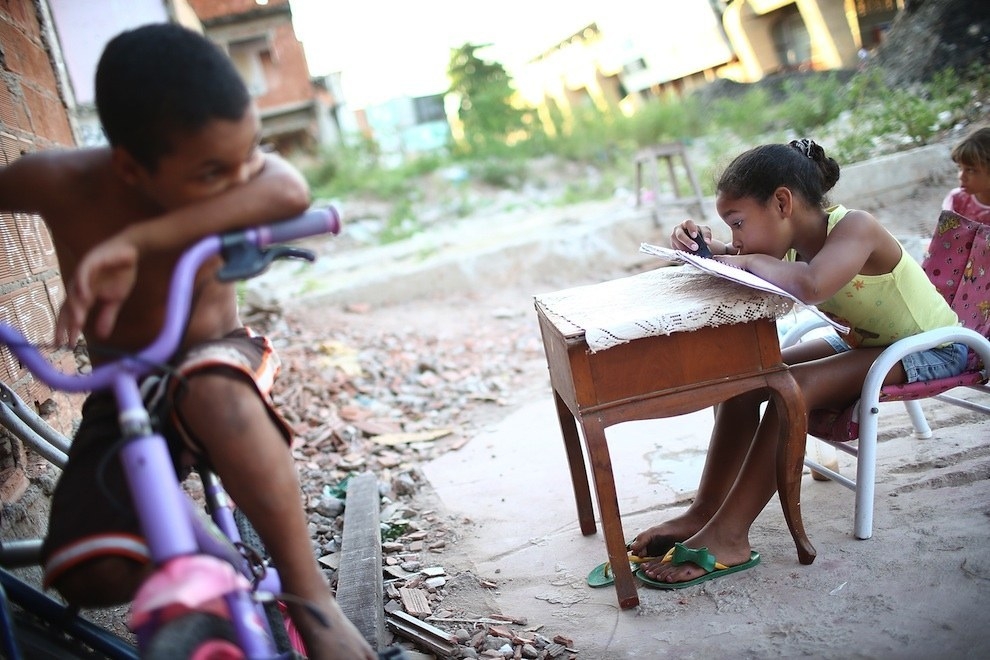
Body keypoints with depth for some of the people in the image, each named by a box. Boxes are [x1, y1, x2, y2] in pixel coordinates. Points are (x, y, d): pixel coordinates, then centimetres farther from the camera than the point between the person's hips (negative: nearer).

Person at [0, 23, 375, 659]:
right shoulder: (60, 183, -19)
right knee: (91, 574, -24)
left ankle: (309, 593, -30)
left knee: (209, 388, -41)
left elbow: (290, 190, -42)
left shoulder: (221, 159, -19)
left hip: (216, 361, -1)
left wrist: (137, 240, -48)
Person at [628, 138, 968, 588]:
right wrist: (701, 244, -20)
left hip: (931, 350, -8)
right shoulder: (791, 238, -8)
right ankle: (704, 513, -7)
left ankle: (726, 538, -28)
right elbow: (732, 257, 2)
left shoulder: (854, 228, -31)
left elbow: (810, 286, -51)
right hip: (862, 342, 8)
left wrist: (751, 262, -35)